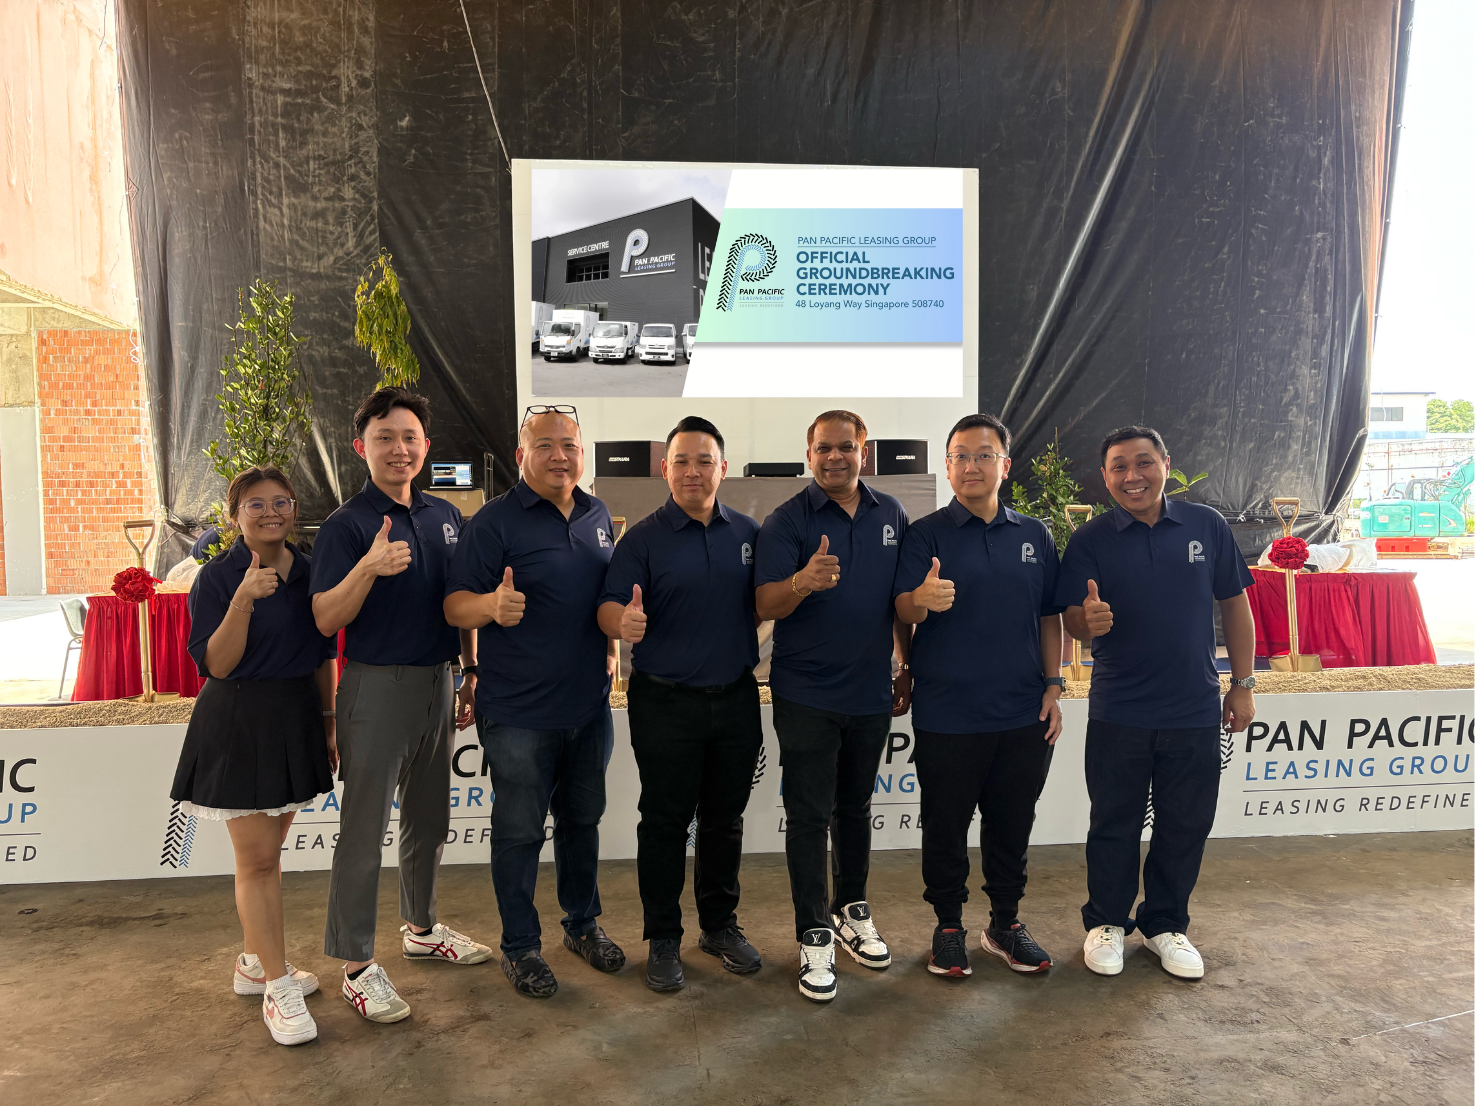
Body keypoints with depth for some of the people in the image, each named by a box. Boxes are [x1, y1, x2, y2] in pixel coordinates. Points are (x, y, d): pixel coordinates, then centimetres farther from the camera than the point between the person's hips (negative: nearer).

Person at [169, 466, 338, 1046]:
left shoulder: (309, 571, 6)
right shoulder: (218, 577, -9)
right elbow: (217, 664, -15)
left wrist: (328, 723, 11)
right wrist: (244, 600, -28)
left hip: (295, 722, 5)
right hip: (238, 725, -5)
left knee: (268, 851, 16)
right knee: (256, 859, -1)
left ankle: (254, 963, 31)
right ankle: (277, 987, 8)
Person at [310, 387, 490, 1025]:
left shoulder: (445, 517, 9)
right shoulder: (347, 525, -9)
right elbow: (325, 619, -16)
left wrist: (471, 672, 13)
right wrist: (369, 568, -32)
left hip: (436, 684, 6)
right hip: (377, 686, -6)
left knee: (429, 819, 18)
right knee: (364, 829, 1)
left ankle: (422, 929, 36)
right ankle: (357, 965, 14)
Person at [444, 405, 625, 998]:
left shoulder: (598, 515, 8)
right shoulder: (495, 521, -11)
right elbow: (454, 605, -15)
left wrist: (610, 649, 10)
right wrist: (493, 604, -35)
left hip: (589, 704, 6)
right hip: (519, 713, -5)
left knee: (583, 820, 19)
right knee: (519, 831, 6)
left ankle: (583, 923, 37)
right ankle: (520, 945, 24)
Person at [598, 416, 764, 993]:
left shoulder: (749, 533, 7)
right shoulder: (644, 537, -4)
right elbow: (610, 606, -11)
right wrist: (624, 622, -34)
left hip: (736, 700, 4)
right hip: (666, 703, -3)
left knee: (725, 818, 15)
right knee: (665, 821, 6)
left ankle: (721, 924, 32)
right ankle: (663, 939, 21)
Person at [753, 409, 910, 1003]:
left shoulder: (890, 515, 5)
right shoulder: (786, 520, -7)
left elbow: (903, 599, 14)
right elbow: (765, 606, -17)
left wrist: (908, 666, 13)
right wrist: (802, 582, -37)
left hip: (871, 692, 4)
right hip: (806, 697, -4)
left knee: (855, 807, 18)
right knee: (809, 816, 4)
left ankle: (852, 910, 36)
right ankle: (814, 935, 16)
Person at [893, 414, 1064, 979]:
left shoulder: (1034, 535, 9)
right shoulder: (927, 534, -2)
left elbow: (1050, 617, 13)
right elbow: (903, 610, -12)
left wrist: (1053, 686, 6)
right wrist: (923, 599, -34)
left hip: (1023, 714, 3)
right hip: (947, 715, -3)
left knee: (1012, 823, 14)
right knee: (946, 825, 8)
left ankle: (1005, 922, 31)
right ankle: (949, 927, 25)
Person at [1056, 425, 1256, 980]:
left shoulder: (1206, 526, 0)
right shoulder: (1091, 539, -4)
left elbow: (1234, 605, 6)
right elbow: (1074, 621, -9)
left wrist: (1243, 683, 5)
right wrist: (1091, 622, -33)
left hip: (1195, 710, 2)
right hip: (1117, 715, -1)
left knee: (1185, 827, 13)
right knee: (1113, 827, 11)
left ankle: (1166, 923, 32)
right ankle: (1107, 921, 30)